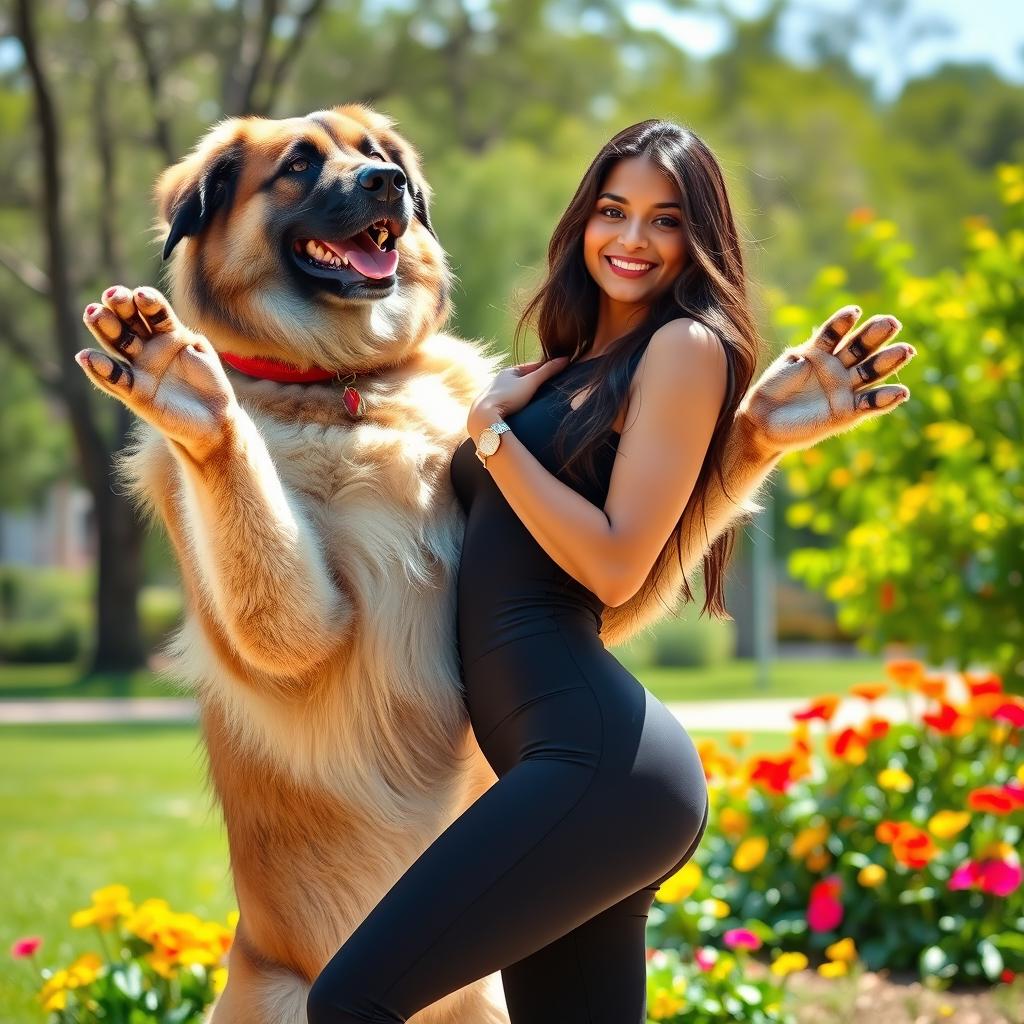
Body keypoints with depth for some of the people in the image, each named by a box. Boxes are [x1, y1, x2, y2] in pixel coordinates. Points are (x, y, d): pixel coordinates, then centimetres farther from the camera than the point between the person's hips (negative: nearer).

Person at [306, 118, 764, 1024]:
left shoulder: (686, 347, -1)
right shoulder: (572, 368, 25)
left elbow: (614, 566, -9)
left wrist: (491, 428, -3)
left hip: (599, 756, -9)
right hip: (555, 757, 9)